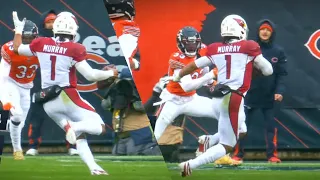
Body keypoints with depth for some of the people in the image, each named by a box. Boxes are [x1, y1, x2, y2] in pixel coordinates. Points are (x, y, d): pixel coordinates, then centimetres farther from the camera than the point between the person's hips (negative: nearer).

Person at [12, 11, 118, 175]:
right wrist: (110, 73, 6)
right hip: (67, 97, -6)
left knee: (79, 136, 14)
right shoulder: (74, 49, -11)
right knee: (99, 127, -3)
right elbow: (90, 75, -11)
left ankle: (93, 167, -4)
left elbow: (17, 49, 18)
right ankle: (73, 126, -30)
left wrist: (18, 29, 34)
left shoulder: (41, 44, 1)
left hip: (48, 103, 6)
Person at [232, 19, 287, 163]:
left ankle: (272, 154, 9)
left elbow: (282, 74, 2)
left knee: (271, 126, 3)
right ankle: (238, 154, 9)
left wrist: (279, 91, -11)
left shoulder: (278, 51, 3)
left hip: (269, 97, 1)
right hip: (250, 95, -1)